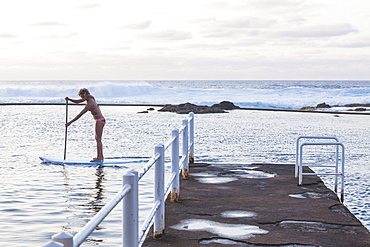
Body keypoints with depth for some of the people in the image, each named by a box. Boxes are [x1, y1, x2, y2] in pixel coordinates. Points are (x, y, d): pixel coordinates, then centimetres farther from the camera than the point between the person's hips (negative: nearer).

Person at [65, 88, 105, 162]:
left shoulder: (89, 104, -21)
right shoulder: (90, 98, 7)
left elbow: (80, 115, -22)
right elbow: (77, 101, 17)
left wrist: (70, 122, -20)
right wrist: (69, 99, 1)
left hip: (99, 121, -10)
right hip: (100, 120, 10)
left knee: (98, 139, -7)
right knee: (98, 139, 15)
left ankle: (99, 158, -5)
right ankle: (101, 156, 20)